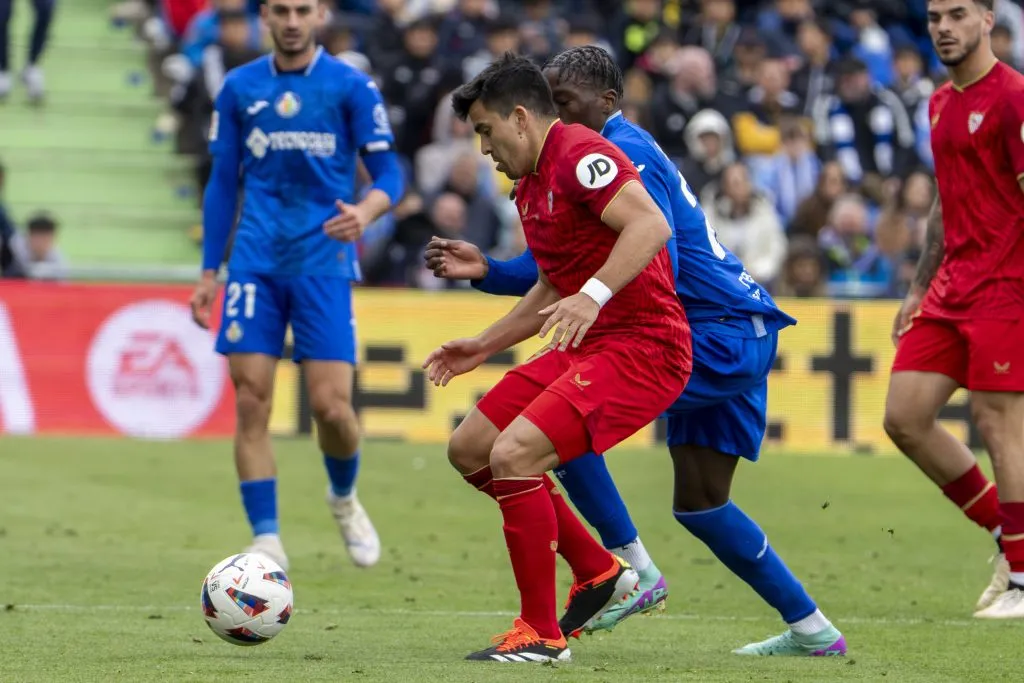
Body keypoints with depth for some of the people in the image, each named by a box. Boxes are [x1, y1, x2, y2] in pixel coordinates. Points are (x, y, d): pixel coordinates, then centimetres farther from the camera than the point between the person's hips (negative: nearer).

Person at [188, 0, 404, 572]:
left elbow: (389, 171, -1)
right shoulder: (240, 88, 8)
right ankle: (267, 541, -2)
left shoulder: (351, 87, 0)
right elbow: (223, 183, 14)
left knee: (331, 405, -8)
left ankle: (345, 498, 24)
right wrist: (209, 273, 10)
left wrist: (365, 211, -24)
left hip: (324, 261, -2)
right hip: (256, 262, 2)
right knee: (251, 403, -7)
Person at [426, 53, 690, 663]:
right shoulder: (532, 186, 19)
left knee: (513, 455, -23)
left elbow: (652, 225, -29)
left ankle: (542, 634, -12)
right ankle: (599, 571, 19)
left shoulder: (580, 155, -13)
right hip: (586, 346, 11)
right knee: (470, 449, 11)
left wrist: (593, 296, -38)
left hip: (642, 345, -11)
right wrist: (485, 346, 29)